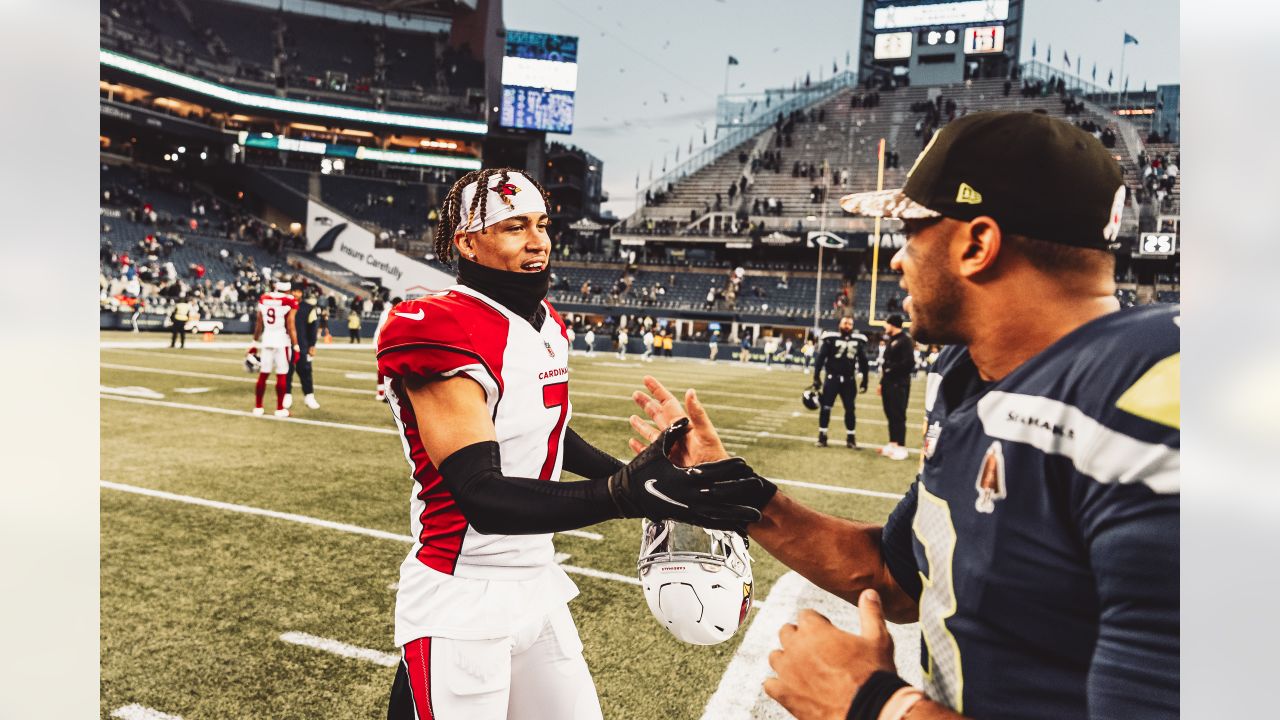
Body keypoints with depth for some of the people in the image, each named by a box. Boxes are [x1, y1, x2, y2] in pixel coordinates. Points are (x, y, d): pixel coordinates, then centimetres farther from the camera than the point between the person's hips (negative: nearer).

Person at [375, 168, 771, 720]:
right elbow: (483, 498, -28)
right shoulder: (442, 333, -21)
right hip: (461, 605, -8)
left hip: (536, 584, 8)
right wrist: (626, 493, -39)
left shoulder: (548, 325, 6)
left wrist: (633, 474, 13)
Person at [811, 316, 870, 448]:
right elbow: (820, 359, -6)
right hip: (832, 378, -3)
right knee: (825, 407, -1)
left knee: (850, 409, 6)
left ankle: (851, 438, 17)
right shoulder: (831, 339, -6)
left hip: (849, 380, 3)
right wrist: (816, 378, -10)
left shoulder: (858, 341, 5)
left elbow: (863, 362, 12)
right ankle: (822, 437, 9)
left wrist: (864, 381, 10)